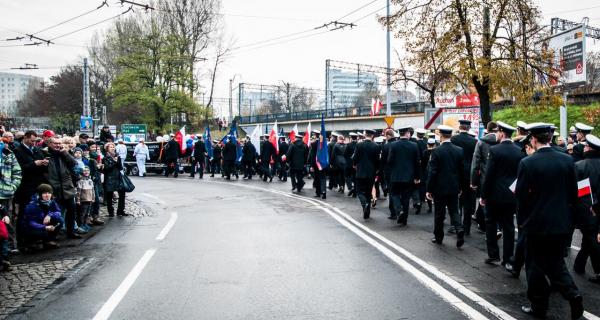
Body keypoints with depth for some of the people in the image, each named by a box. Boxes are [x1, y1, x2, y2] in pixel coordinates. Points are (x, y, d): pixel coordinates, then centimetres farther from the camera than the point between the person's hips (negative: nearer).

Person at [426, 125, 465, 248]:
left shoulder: (436, 151, -13)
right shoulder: (459, 150, 0)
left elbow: (432, 172, -13)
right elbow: (462, 170, 4)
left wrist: (429, 189, -7)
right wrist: (460, 187, 15)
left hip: (440, 188, -3)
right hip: (454, 187, 3)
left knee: (439, 213, 8)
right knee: (454, 211, 12)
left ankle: (438, 237, 18)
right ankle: (459, 229, -10)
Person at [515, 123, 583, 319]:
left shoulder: (527, 163, -15)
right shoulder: (567, 160, -2)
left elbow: (521, 196, -11)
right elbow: (573, 193, 5)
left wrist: (521, 221, 3)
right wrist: (568, 216, 17)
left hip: (536, 224, -4)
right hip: (562, 224, 4)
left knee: (535, 266, 10)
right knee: (557, 264, 18)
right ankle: (572, 295, -2)